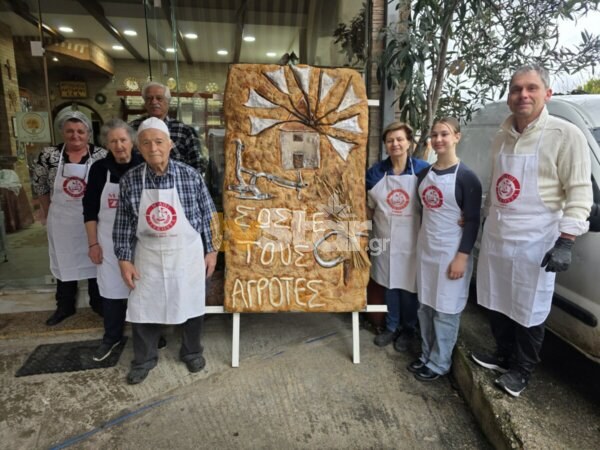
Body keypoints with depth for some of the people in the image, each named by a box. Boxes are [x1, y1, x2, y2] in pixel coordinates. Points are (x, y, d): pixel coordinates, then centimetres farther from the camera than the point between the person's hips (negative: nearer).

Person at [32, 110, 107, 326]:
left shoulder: (101, 156, -8)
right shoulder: (49, 155, -5)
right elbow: (39, 187, 6)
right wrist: (49, 213, 9)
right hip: (62, 221, 1)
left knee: (95, 260, 11)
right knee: (64, 262, 14)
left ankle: (98, 302, 29)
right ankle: (65, 306, 31)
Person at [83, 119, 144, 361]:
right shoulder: (99, 168, -1)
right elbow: (90, 209, 3)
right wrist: (93, 243, 0)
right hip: (110, 241, 2)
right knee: (112, 287, 10)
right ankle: (111, 336, 29)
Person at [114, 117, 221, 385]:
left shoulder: (190, 176, -9)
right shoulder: (129, 180, -5)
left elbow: (208, 216, -2)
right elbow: (123, 225, 1)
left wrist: (211, 251, -1)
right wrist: (124, 259, -1)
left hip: (187, 255, -1)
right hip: (148, 257, 1)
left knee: (191, 305, 14)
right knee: (143, 308, 12)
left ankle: (192, 352, 39)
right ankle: (144, 359, 36)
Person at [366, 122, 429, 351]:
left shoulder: (422, 170, -10)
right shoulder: (376, 171, -1)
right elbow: (369, 206, 9)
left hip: (411, 240, -3)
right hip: (385, 238, 3)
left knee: (408, 285, 10)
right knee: (389, 283, 15)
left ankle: (408, 328, 33)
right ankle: (392, 326, 35)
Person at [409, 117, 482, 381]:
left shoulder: (466, 177, -10)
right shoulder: (424, 174, 8)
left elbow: (473, 221, -12)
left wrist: (462, 256, -17)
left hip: (451, 252, -6)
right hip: (425, 249, 6)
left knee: (445, 310, 4)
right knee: (425, 306, 13)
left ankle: (439, 364, 18)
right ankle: (426, 356, 29)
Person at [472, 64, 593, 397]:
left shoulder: (566, 135, -10)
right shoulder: (501, 138, 8)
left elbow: (580, 193, -12)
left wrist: (565, 243, -18)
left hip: (533, 243, -6)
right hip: (495, 237, 6)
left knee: (529, 313, 9)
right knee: (497, 305, 18)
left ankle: (521, 371, 29)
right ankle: (503, 357, 39)